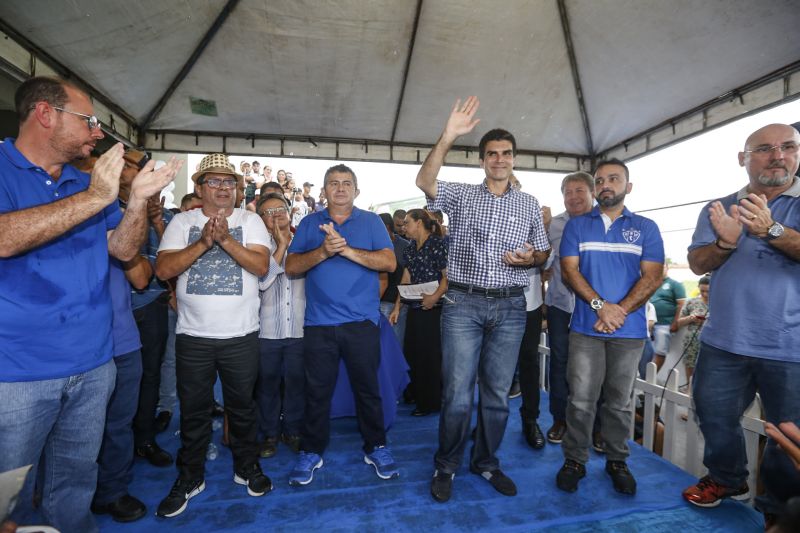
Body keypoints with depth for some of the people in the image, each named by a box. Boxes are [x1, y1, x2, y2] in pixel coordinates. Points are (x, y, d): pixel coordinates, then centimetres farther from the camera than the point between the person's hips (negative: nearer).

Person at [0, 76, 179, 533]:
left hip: (92, 365, 5)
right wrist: (95, 198, -23)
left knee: (76, 482, 19)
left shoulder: (89, 183, 10)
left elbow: (124, 249, 6)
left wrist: (139, 199, -9)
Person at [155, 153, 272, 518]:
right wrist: (204, 242, -17)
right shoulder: (182, 222, 4)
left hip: (241, 335, 0)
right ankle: (190, 477, 34)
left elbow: (261, 266, -10)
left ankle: (246, 466, 35)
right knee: (193, 410, 14)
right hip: (193, 336, 1)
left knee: (242, 405, 15)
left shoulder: (250, 221, 2)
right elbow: (163, 270, -7)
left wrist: (226, 239, -20)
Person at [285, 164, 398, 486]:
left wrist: (347, 249, -17)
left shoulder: (371, 222, 6)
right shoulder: (309, 223, 9)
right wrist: (322, 252, -17)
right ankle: (311, 452, 28)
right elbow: (291, 267, 1)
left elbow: (389, 263, -8)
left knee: (368, 387, 10)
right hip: (319, 323, 1)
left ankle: (376, 448, 28)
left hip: (362, 321, -1)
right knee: (317, 390, 11)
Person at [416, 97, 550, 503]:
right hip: (463, 304, -2)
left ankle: (486, 462, 32)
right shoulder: (460, 195, 5)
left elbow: (543, 251, 16)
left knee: (497, 393, 12)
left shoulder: (529, 203, 12)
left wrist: (531, 258, -8)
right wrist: (448, 137, -24)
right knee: (457, 393, 1)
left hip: (510, 307, 3)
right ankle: (446, 466, 22)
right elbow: (424, 181, -13)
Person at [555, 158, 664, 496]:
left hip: (630, 329, 1)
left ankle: (617, 461, 27)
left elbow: (653, 276, 0)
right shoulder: (577, 225, 8)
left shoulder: (646, 228, 9)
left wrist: (621, 311, -12)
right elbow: (569, 269, -1)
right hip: (586, 327, 0)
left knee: (619, 402, 11)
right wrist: (601, 305, -13)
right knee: (581, 400, 1)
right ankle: (574, 460, 16)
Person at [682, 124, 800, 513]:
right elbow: (697, 263, -1)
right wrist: (725, 243, -20)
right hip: (723, 342, 3)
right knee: (714, 416, 16)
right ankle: (727, 480, 40)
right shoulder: (718, 210, 7)